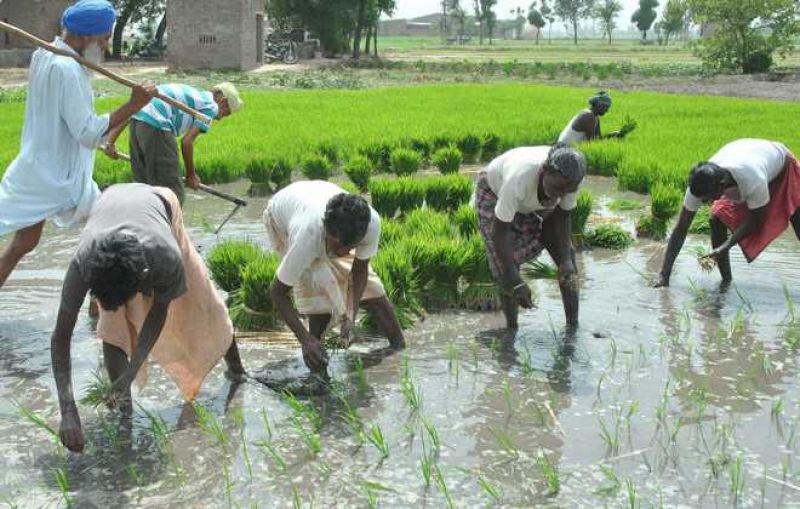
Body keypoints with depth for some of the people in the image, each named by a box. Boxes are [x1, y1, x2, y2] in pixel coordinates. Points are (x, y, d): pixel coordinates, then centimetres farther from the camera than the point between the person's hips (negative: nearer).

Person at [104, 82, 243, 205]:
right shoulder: (211, 106, 8)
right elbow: (187, 142, -1)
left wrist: (111, 141, 20)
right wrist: (191, 175, 14)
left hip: (136, 121, 9)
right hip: (156, 127, -8)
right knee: (174, 194, 0)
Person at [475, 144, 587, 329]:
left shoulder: (569, 176, -31)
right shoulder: (519, 177, -45)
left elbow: (562, 217, -15)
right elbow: (500, 230, -38)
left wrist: (566, 261, -26)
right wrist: (515, 281, -40)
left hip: (537, 202, 4)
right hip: (495, 191, -4)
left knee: (566, 255, -5)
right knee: (506, 265, -17)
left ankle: (573, 324, 5)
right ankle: (511, 327, 0)